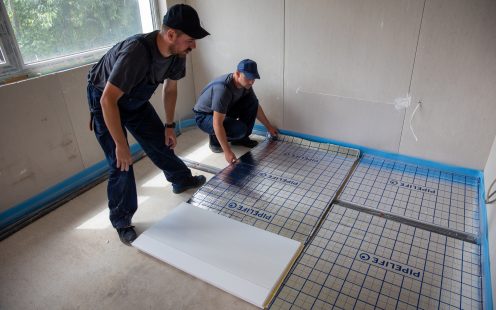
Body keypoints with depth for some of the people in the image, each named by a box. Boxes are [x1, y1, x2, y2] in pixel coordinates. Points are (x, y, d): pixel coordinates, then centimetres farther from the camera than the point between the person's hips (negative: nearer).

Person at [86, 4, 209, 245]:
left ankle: (182, 181, 40)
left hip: (135, 100, 7)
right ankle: (121, 222, 10)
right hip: (106, 101, -6)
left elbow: (170, 88, 2)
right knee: (121, 163, -8)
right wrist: (121, 145, -33)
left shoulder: (177, 54, -16)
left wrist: (169, 126, 6)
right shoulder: (136, 52, -40)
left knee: (160, 142, 15)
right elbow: (108, 100, -39)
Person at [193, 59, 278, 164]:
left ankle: (241, 138, 1)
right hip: (204, 116, -8)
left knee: (252, 102, -12)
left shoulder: (245, 84, -11)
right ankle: (215, 139, -2)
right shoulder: (222, 88, -36)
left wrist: (268, 126, 13)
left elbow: (255, 106, 8)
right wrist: (227, 151, -39)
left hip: (223, 111, 8)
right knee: (240, 129, -31)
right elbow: (217, 124, -38)